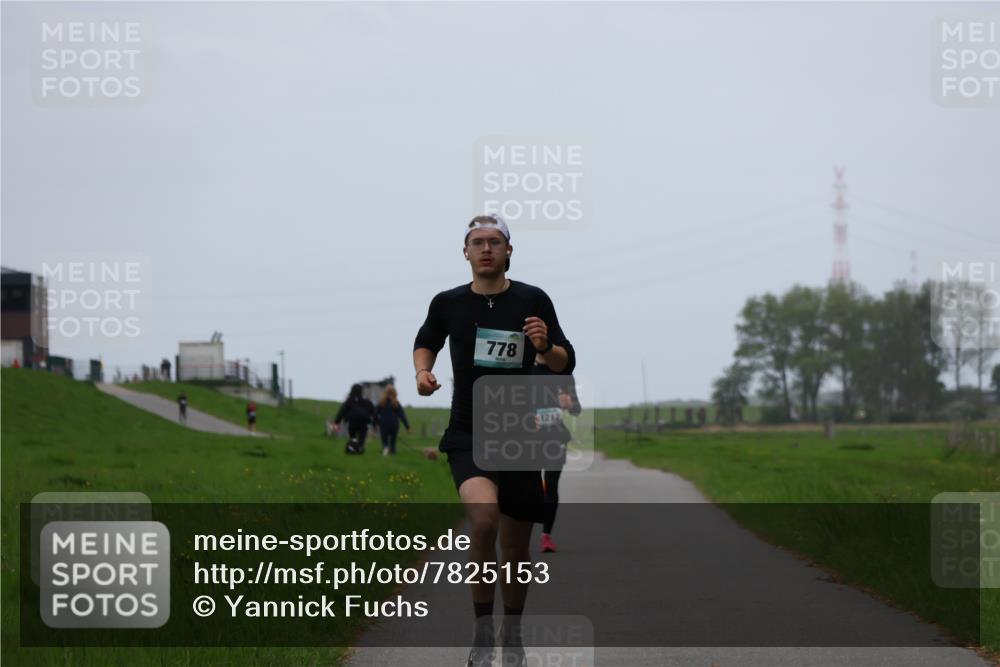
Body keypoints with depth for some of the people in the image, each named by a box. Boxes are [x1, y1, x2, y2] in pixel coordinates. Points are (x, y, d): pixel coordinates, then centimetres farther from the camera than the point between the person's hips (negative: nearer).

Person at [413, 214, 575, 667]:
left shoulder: (532, 301, -2)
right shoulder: (448, 303, 2)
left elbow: (566, 364, 0)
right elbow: (426, 342, 23)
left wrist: (544, 347, -21)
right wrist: (422, 371, 3)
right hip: (467, 436, -1)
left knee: (516, 548, 9)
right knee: (484, 516, -29)